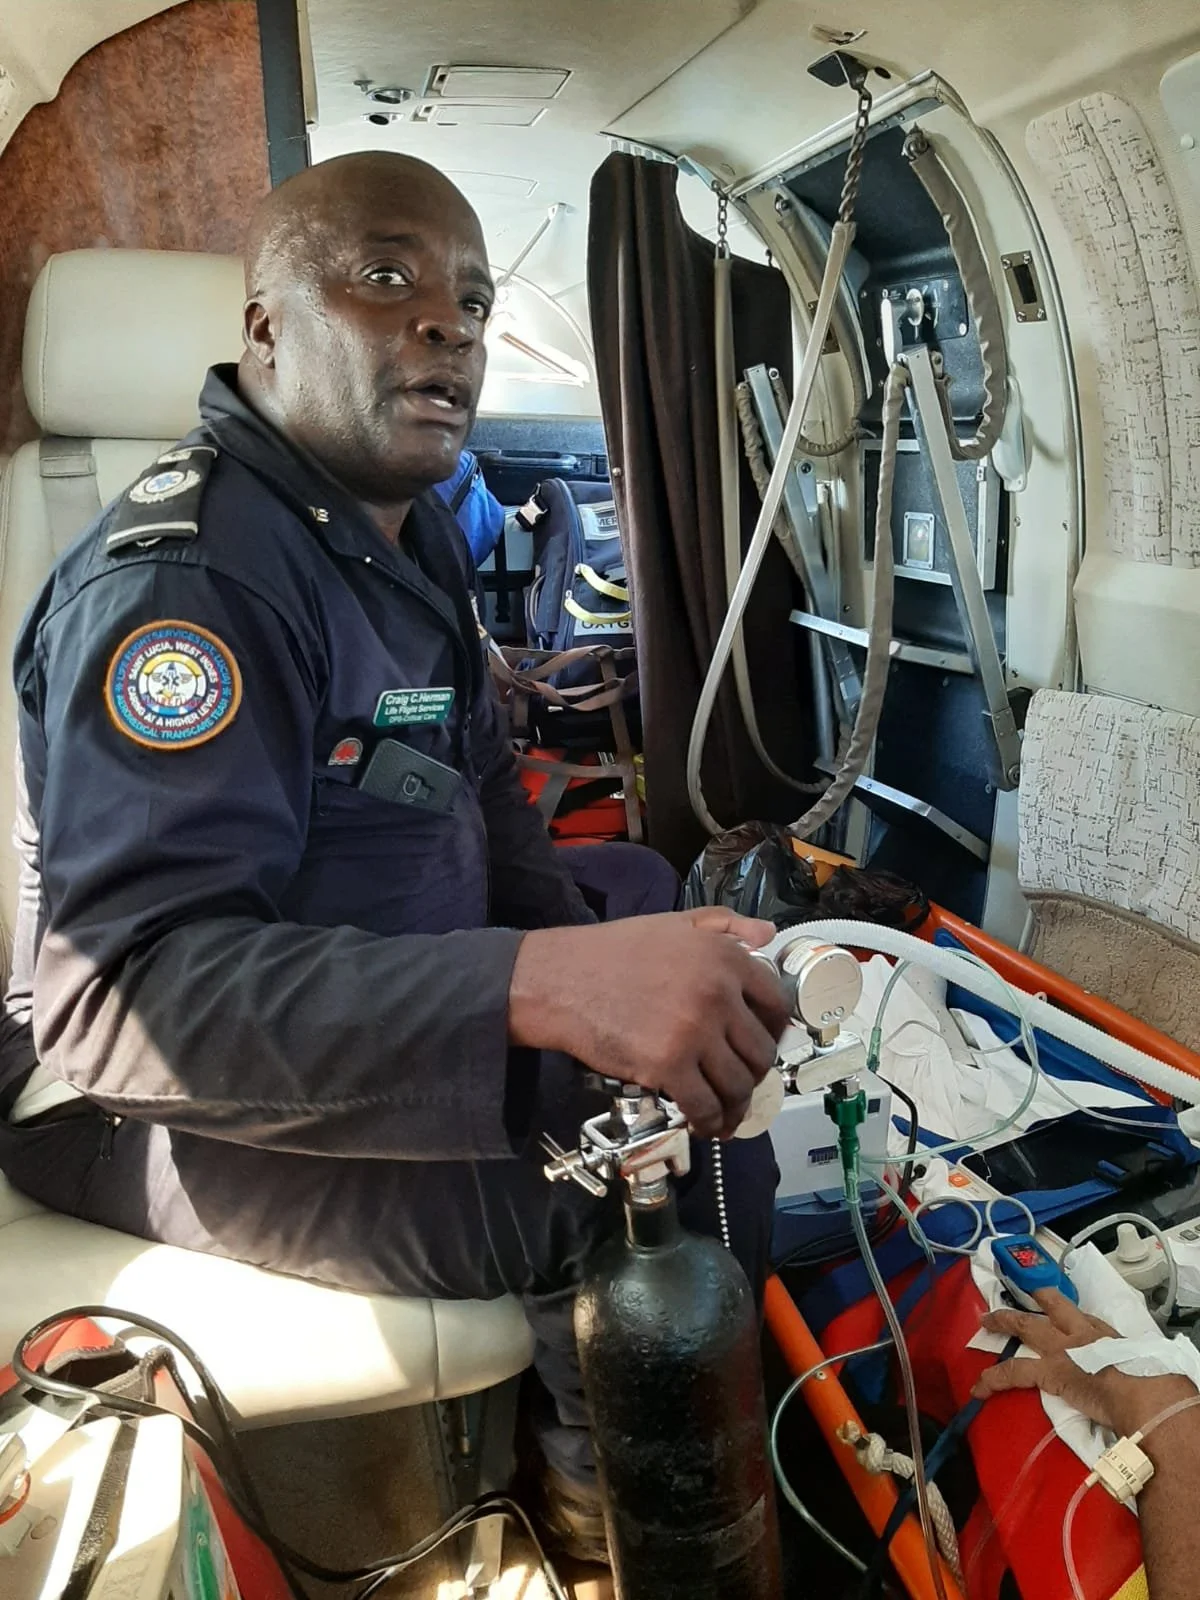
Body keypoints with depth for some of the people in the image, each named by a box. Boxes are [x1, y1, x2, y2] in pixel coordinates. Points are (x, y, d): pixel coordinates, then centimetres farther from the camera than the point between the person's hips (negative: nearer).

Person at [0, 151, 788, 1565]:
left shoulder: (410, 533, 6)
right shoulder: (182, 580, -26)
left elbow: (479, 796, 10)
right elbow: (115, 990, -36)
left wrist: (597, 969, -7)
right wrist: (544, 986, -46)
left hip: (391, 1013, 10)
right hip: (167, 1112, -10)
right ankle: (605, 1490, 14)